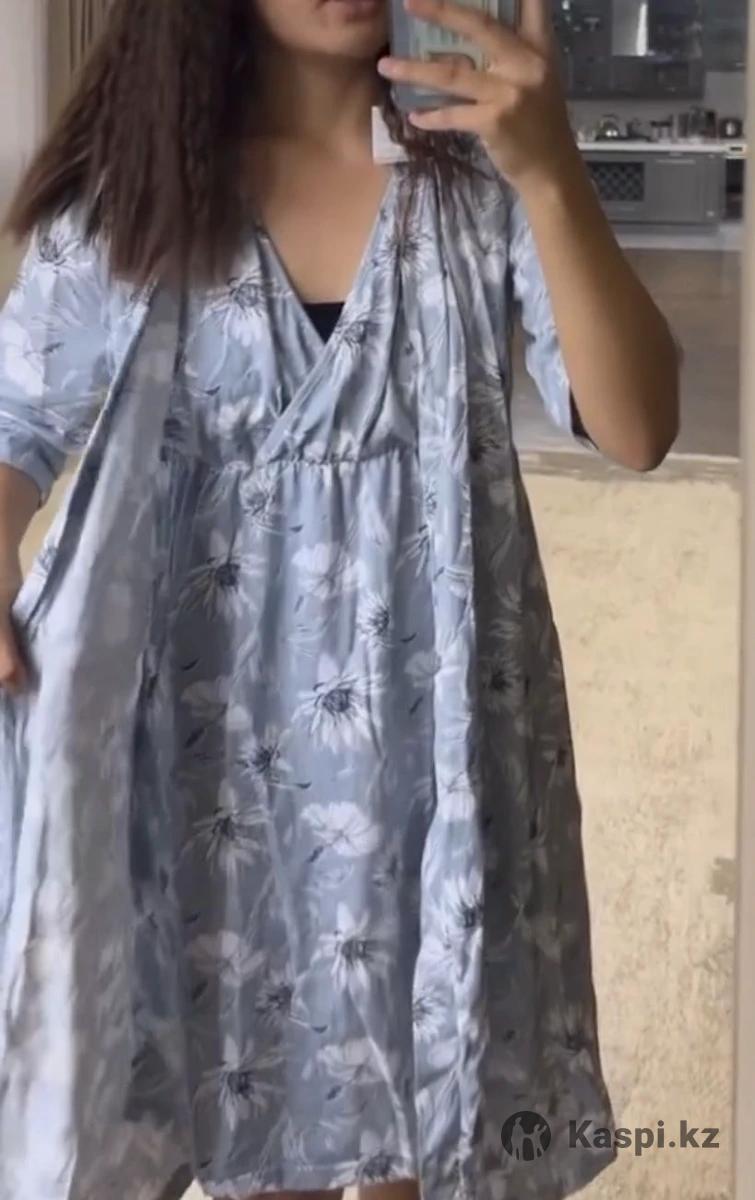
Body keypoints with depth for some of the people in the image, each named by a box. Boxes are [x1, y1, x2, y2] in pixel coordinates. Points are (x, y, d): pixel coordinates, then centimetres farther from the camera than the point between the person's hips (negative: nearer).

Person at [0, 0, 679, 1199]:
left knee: (424, 1056, 14)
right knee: (241, 1069, 14)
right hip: (214, 717, 0)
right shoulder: (132, 177, -3)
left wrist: (552, 176, -29)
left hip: (426, 716, 0)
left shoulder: (485, 173, -5)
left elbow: (635, 429, -16)